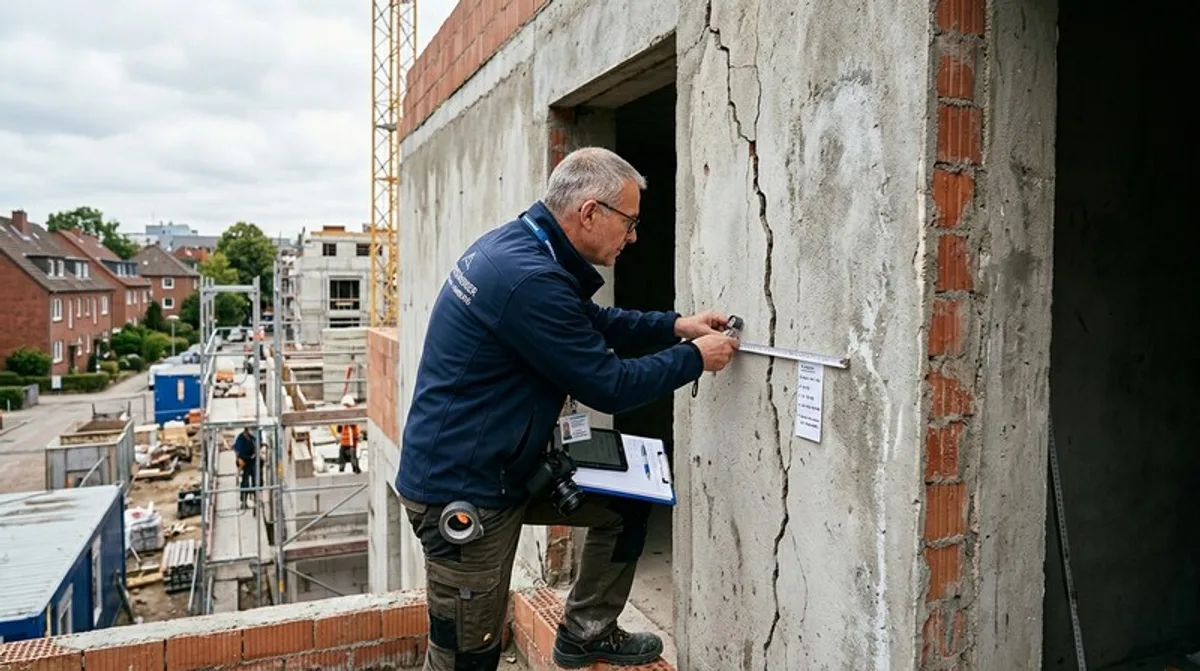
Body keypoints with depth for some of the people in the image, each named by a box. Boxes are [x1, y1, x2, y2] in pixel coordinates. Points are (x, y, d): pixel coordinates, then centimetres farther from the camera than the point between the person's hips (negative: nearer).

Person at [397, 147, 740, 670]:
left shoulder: (516, 242, 3)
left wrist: (675, 326, 9)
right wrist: (695, 359, -6)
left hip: (505, 467, 10)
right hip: (462, 492, -10)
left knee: (629, 500, 14)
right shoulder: (530, 279, -29)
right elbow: (609, 387, -19)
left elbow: (594, 322, 18)